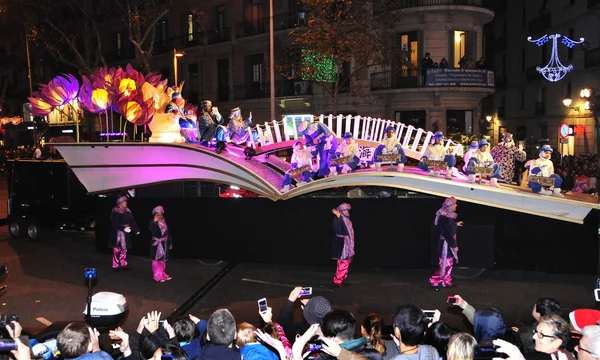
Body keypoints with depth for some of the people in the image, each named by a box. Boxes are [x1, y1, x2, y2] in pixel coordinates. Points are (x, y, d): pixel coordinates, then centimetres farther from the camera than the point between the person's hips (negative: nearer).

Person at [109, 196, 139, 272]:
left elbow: (132, 221, 2)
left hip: (126, 233, 6)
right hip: (117, 233, -6)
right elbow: (115, 223, -18)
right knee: (117, 249, -3)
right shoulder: (115, 212, -11)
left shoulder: (127, 211, 6)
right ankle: (115, 265, 4)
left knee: (124, 249, 13)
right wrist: (123, 228, -27)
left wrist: (136, 230, -7)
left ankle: (123, 264, 22)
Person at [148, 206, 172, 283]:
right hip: (156, 244, -6)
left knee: (163, 260, 15)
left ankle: (162, 275, 27)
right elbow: (151, 229, -32)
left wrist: (170, 243, 10)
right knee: (157, 260, 0)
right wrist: (155, 221, -36)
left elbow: (167, 233, 9)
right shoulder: (153, 222, -10)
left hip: (164, 244, 6)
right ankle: (158, 276, 6)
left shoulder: (164, 222, 5)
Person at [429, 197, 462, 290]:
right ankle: (434, 281, 8)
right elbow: (447, 233, -24)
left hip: (449, 243, 10)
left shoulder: (449, 216, 6)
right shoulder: (444, 218, -24)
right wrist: (454, 245, -20)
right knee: (445, 264, -3)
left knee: (449, 263, 16)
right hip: (446, 243, -10)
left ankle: (446, 282, 26)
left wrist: (456, 224, 33)